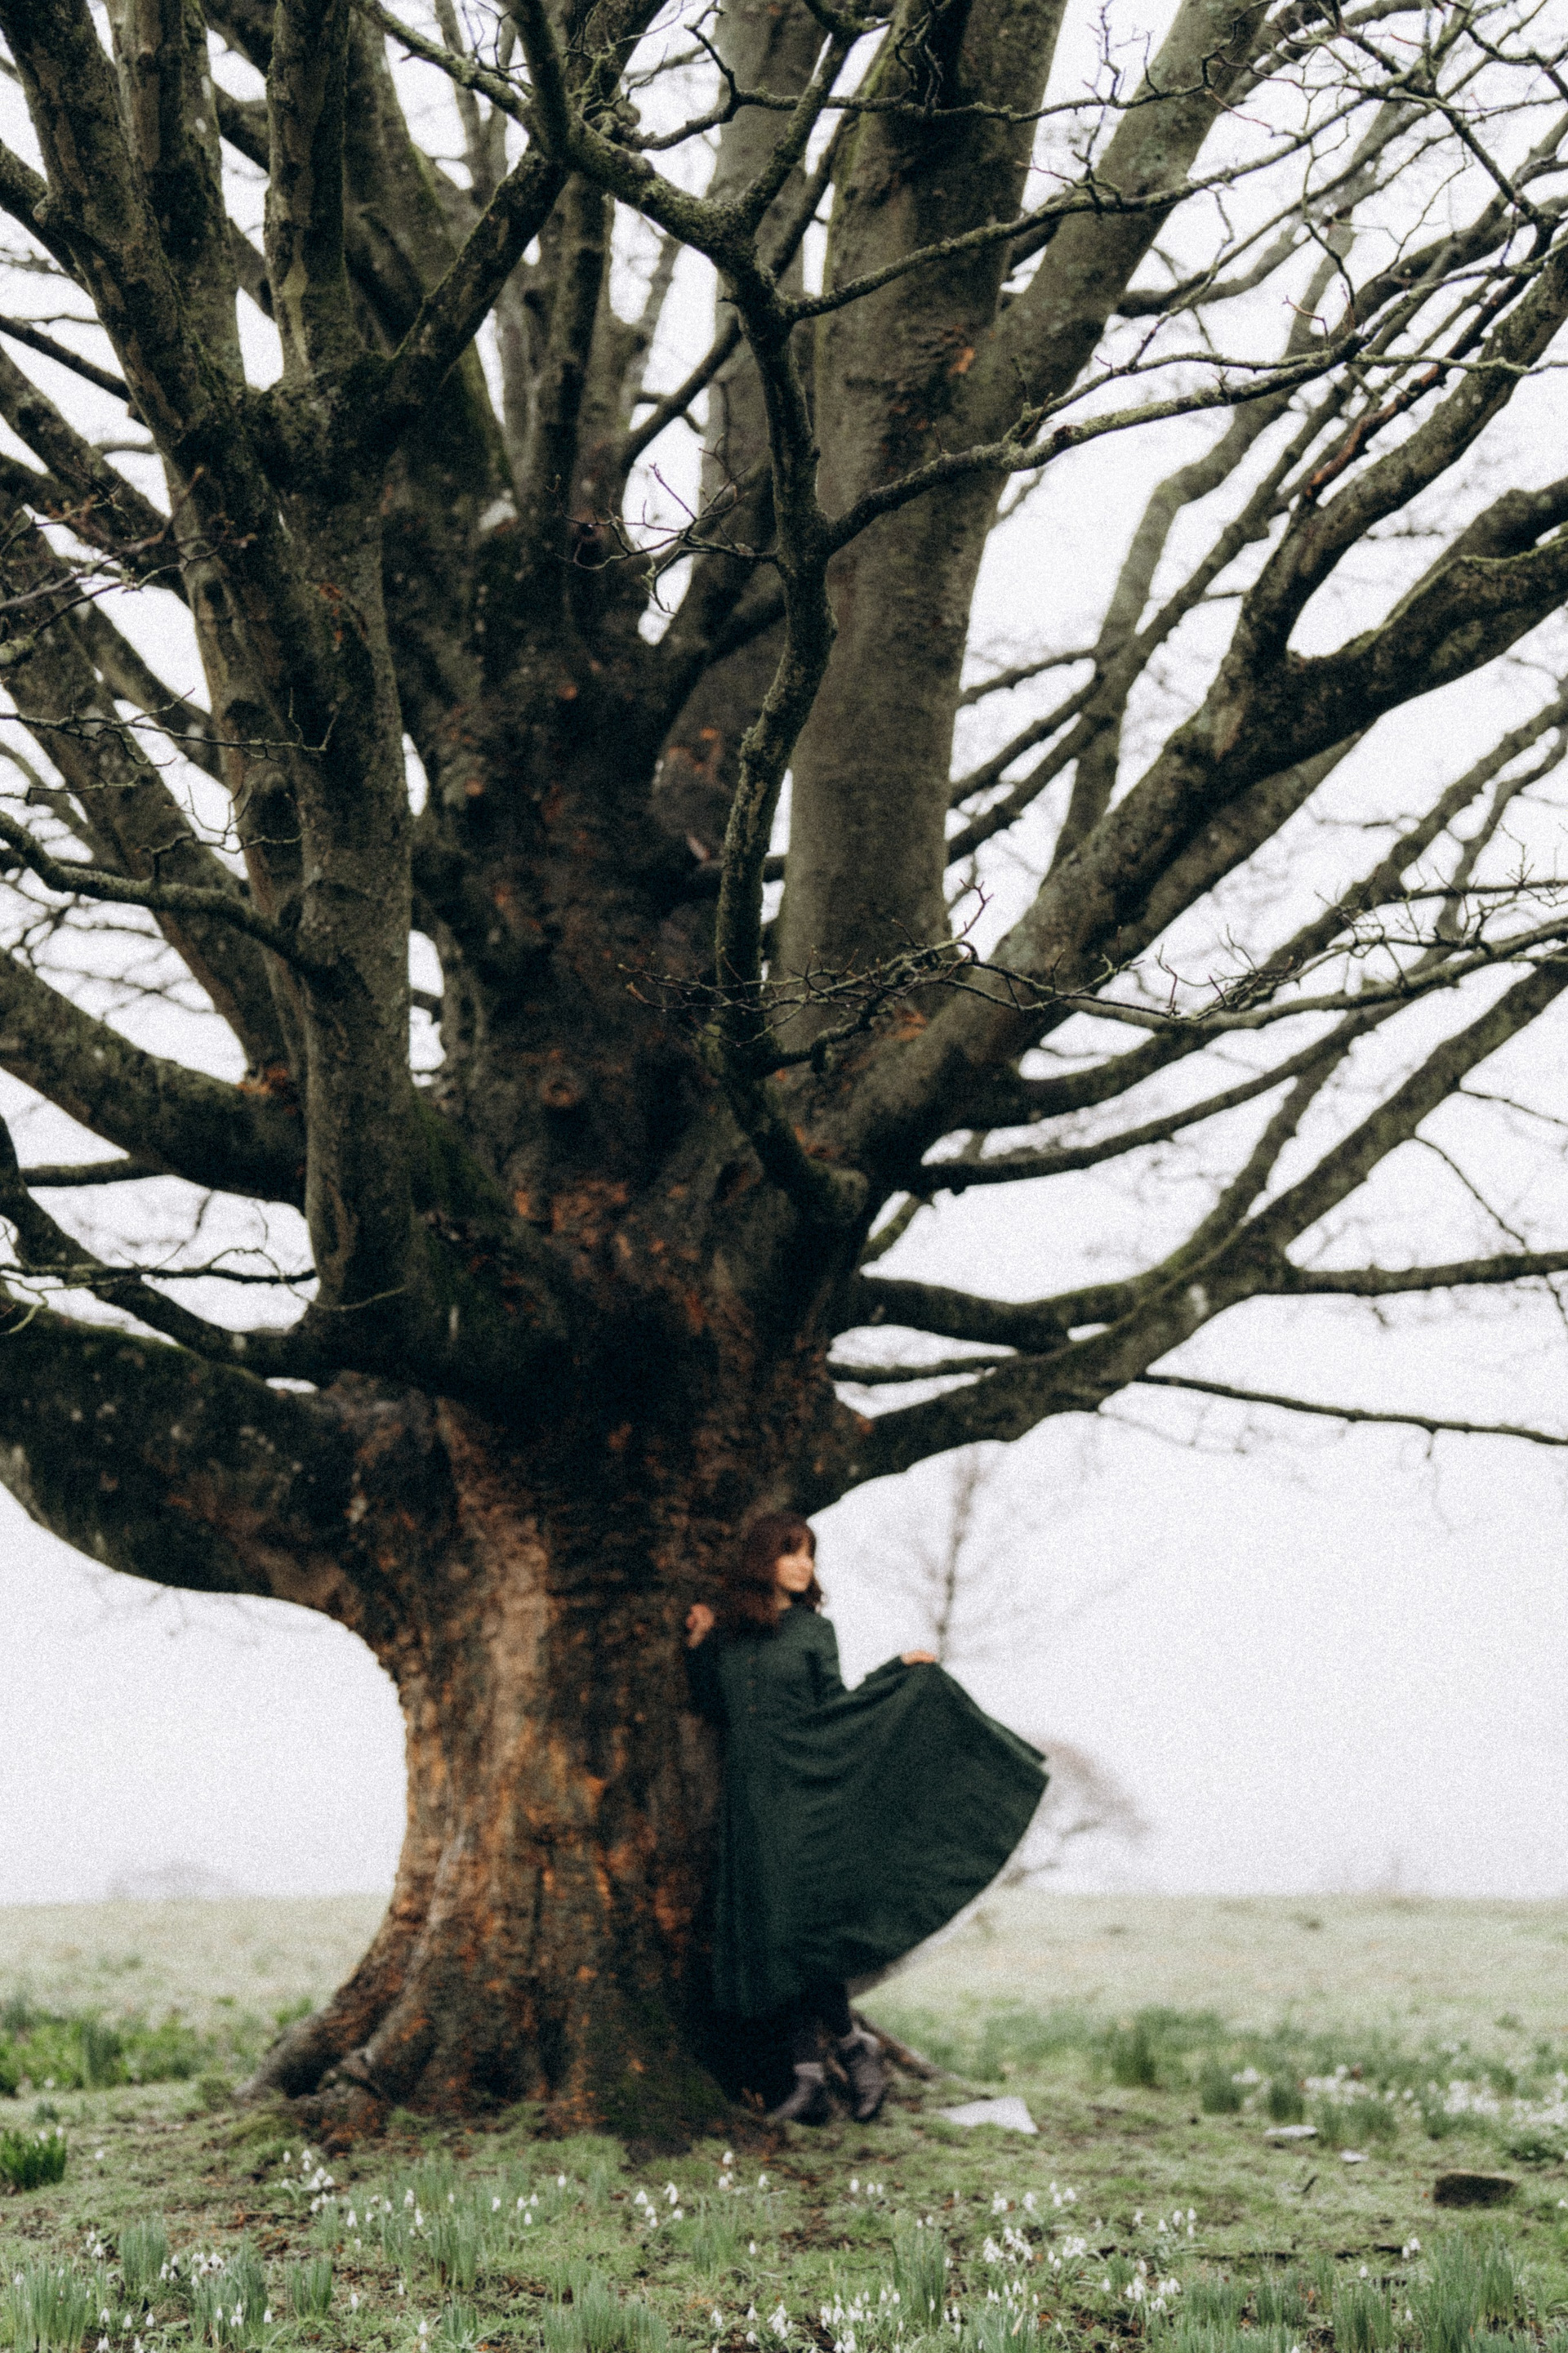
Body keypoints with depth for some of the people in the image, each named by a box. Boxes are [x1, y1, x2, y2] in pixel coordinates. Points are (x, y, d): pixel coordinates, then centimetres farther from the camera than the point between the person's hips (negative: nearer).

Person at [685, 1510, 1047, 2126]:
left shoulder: (812, 1631, 3)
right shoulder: (729, 1632, 11)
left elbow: (833, 1710, -1)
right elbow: (715, 1711, 16)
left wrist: (898, 1675, -9)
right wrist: (700, 1647, 9)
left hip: (800, 1797, -4)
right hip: (749, 1800, 4)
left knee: (796, 1929, -13)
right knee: (765, 1938, -1)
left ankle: (855, 2045, 7)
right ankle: (807, 2079, 1)